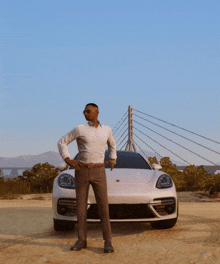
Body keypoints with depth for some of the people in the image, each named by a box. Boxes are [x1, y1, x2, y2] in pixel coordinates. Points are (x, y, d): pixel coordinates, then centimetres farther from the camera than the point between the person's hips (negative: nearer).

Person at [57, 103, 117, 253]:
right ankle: (82, 240, 13)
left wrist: (113, 160, 12)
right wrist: (68, 160, -9)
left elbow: (112, 145, 27)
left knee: (103, 206, -7)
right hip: (82, 172, 0)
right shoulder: (79, 129, -1)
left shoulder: (106, 129, 8)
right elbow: (62, 142, 4)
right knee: (81, 206, 2)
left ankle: (108, 242, -2)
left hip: (98, 172, 0)